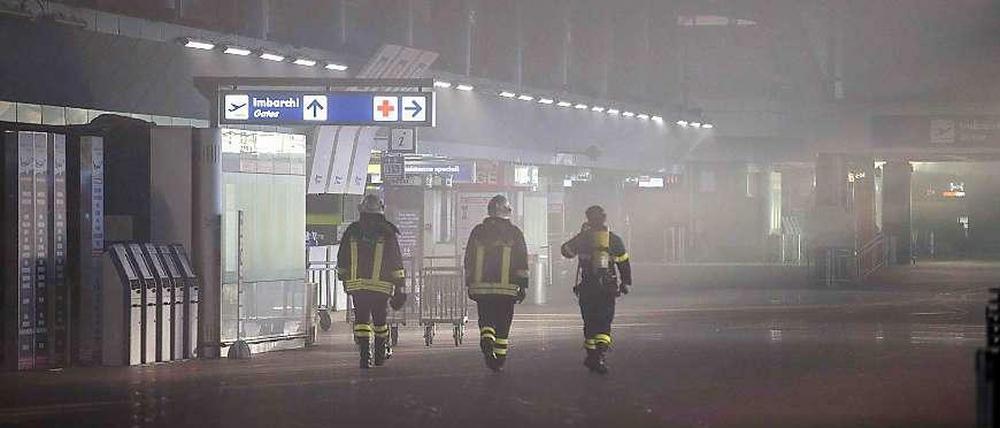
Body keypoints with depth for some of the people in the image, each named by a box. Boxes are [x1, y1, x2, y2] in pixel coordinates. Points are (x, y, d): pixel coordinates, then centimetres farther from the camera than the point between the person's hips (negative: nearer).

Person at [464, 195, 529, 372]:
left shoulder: (478, 232, 7)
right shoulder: (514, 233, 2)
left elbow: (469, 260, 10)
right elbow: (522, 262, 1)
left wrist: (470, 285, 16)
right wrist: (522, 285, 5)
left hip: (481, 286, 1)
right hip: (507, 287, -1)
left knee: (486, 319, 7)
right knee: (503, 324, 8)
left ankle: (487, 342, -23)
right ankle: (499, 360, 8)